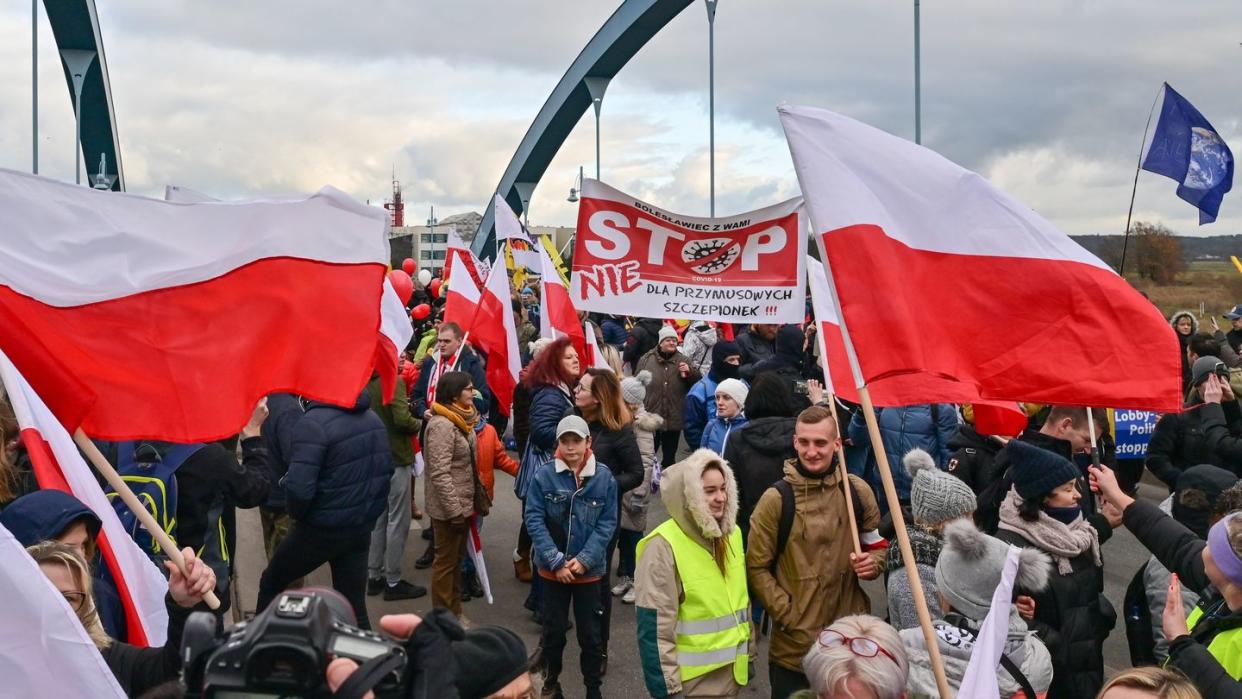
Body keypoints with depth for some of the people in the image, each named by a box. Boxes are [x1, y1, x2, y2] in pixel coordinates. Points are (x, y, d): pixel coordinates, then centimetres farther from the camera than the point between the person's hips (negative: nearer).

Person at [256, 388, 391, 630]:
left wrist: (297, 514, -7)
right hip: (362, 528, 6)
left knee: (271, 584, 19)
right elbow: (385, 469, 11)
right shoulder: (372, 419, 2)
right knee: (354, 606, 12)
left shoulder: (314, 422, -21)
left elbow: (299, 488, -27)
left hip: (321, 529, -6)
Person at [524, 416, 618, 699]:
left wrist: (584, 560, -14)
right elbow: (533, 519, -10)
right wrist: (557, 562, -15)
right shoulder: (544, 476, -10)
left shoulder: (604, 477, -8)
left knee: (591, 633, 8)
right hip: (552, 569, 0)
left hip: (590, 570, 0)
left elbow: (607, 523, -5)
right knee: (554, 629, 14)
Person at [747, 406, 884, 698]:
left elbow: (878, 546, 12)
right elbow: (756, 567, -5)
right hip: (794, 645, -3)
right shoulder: (775, 499, -11)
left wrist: (873, 563, -10)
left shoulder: (858, 491, -2)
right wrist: (788, 614, -11)